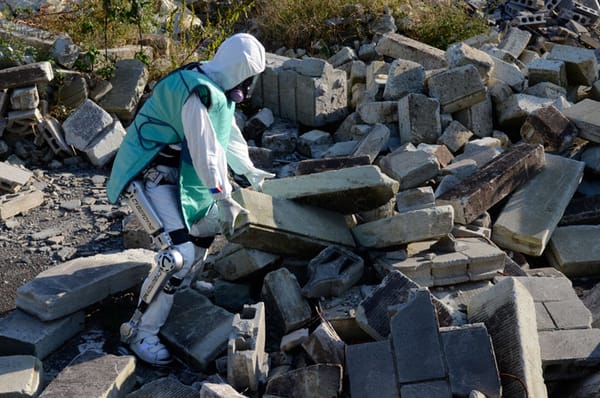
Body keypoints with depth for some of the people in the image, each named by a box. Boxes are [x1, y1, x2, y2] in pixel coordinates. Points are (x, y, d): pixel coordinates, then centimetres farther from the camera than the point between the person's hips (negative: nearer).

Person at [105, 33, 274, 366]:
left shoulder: (217, 90, 8)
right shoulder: (197, 94, -25)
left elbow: (228, 135, 23)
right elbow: (207, 152, -25)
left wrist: (250, 171, 33)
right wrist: (224, 197, -17)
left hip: (175, 173, 10)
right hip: (148, 177, -10)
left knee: (213, 219, 21)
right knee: (179, 251, -18)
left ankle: (181, 281, 37)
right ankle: (141, 332, -6)